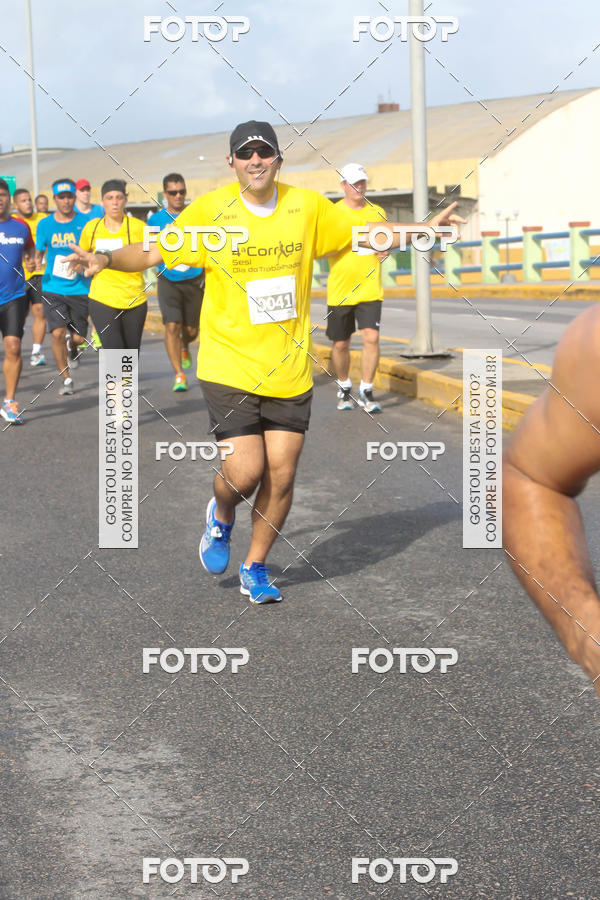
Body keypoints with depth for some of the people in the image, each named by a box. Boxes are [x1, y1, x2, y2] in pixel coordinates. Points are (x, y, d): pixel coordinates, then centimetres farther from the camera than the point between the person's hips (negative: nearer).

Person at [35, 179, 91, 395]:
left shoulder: (85, 223, -1)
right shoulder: (45, 225, 4)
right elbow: (38, 253, 14)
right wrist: (34, 264, -8)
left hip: (79, 287, 0)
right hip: (53, 287, 0)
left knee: (79, 338, 3)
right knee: (57, 333, -13)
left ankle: (72, 345, 43)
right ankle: (66, 379, 4)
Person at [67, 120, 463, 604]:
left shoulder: (308, 206, 1)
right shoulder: (210, 210, -7)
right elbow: (152, 252, 0)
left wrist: (425, 228, 10)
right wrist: (105, 259, -17)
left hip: (290, 369, 3)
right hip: (230, 367, -3)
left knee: (281, 476, 3)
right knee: (245, 472, -11)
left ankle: (255, 569, 26)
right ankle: (221, 515, 27)